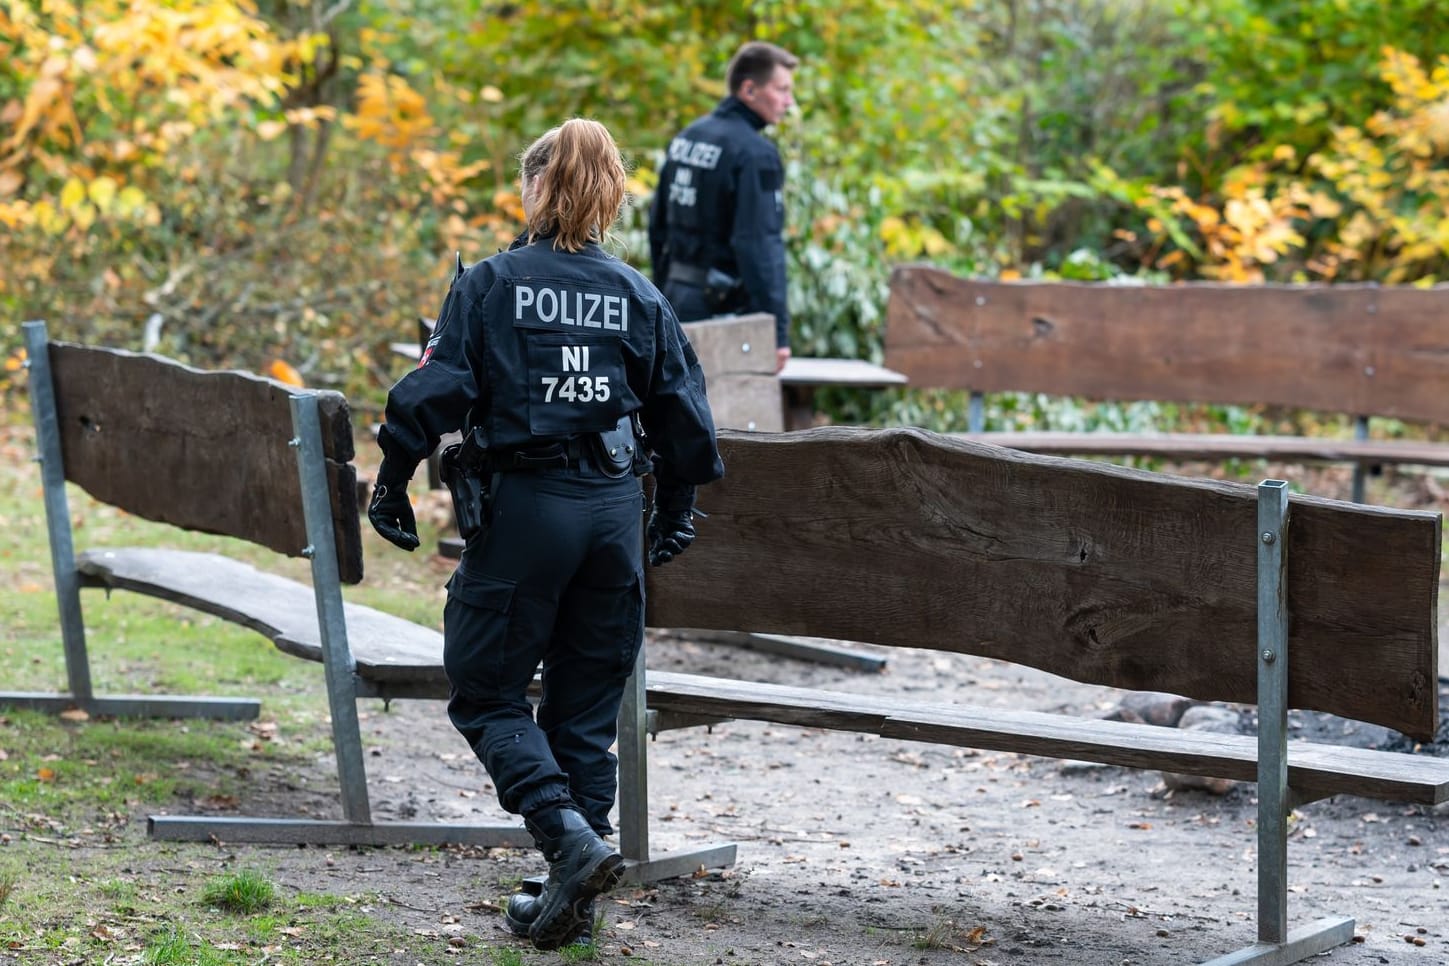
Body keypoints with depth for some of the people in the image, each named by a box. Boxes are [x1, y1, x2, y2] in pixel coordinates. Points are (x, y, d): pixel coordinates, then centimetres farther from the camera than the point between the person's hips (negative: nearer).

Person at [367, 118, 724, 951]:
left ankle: (570, 836, -14)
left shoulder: (490, 285, -5)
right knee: (588, 708, 11)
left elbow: (438, 390, -10)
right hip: (613, 512, 4)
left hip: (523, 506, -4)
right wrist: (676, 511, 20)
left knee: (486, 693, 7)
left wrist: (393, 482, -1)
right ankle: (572, 899, 15)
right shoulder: (638, 296, 5)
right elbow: (683, 414, 8)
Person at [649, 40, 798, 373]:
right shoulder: (755, 153, -15)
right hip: (725, 305, -8)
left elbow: (658, 226, 17)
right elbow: (761, 246, -20)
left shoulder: (686, 137, 12)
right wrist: (778, 331, -18)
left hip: (678, 296, 8)